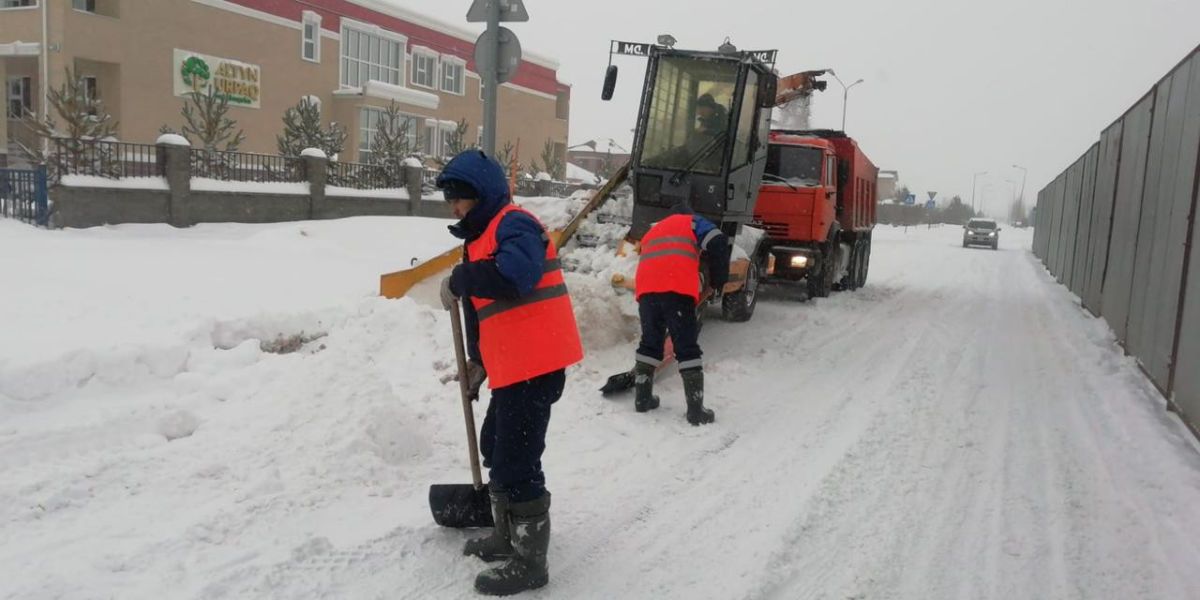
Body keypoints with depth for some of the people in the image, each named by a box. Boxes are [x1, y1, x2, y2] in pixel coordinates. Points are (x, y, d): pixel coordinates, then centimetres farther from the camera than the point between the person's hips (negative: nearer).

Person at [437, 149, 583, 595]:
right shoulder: (480, 237, 18)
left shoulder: (514, 224, -12)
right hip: (512, 367, 11)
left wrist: (459, 280, -19)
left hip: (536, 364, -11)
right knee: (496, 447, 22)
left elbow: (515, 274, -33)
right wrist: (478, 361, 20)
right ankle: (508, 536, 38)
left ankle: (530, 561, 5)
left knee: (516, 461, -8)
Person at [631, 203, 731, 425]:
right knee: (687, 348, -1)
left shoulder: (653, 231, 38)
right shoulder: (692, 222, 22)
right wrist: (718, 279, 12)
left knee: (650, 342, 19)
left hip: (647, 289, 5)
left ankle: (642, 398, 24)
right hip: (677, 289, -5)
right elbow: (718, 243, 2)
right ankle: (696, 410, 0)